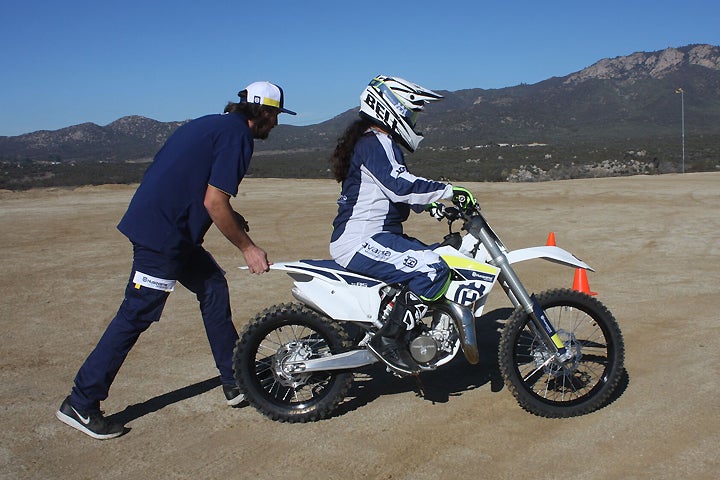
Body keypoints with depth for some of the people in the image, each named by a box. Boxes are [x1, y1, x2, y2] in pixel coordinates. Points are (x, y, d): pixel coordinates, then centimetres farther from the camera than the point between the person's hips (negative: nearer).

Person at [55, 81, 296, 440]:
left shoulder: (213, 124, 17)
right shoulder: (237, 135, -11)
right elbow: (214, 202, -17)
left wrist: (228, 216, 17)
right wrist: (247, 247, -7)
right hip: (162, 235, -10)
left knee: (213, 286, 15)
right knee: (136, 315, -5)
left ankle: (236, 380, 23)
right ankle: (80, 403, 5)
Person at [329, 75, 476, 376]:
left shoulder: (380, 142, 22)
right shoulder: (375, 142, -12)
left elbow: (395, 191, 28)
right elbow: (400, 185, -27)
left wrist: (430, 205, 14)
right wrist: (451, 191, -21)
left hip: (375, 235, 11)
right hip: (361, 241, -11)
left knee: (437, 259, 14)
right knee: (432, 270, -26)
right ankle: (388, 340, -18)